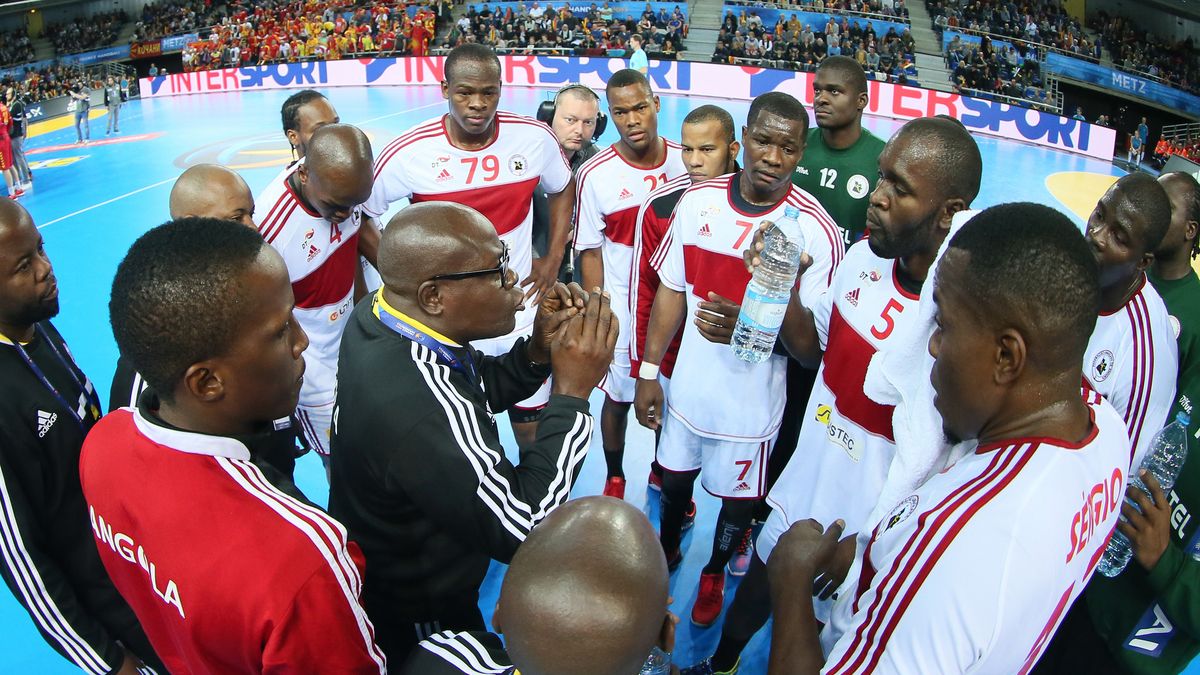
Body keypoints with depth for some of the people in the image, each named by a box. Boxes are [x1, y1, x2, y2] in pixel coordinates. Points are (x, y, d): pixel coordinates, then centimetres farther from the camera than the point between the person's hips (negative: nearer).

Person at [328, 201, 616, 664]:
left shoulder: (379, 314, -13)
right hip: (413, 621, -8)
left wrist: (539, 349, -16)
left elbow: (478, 390, 3)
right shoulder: (417, 409, -42)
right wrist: (572, 392, -30)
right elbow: (523, 529, -32)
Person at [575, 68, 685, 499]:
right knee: (618, 398, 12)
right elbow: (591, 253, -7)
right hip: (621, 310, -2)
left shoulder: (686, 162, -7)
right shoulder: (595, 175, -14)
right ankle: (615, 478, 37)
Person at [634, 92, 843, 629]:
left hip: (751, 402, -3)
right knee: (674, 476, 24)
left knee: (737, 496, 18)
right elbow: (671, 291, 1)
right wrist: (649, 372, 4)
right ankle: (667, 550, 55)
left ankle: (715, 573, 49)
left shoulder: (817, 231, -21)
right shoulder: (698, 202, -9)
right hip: (687, 385, 3)